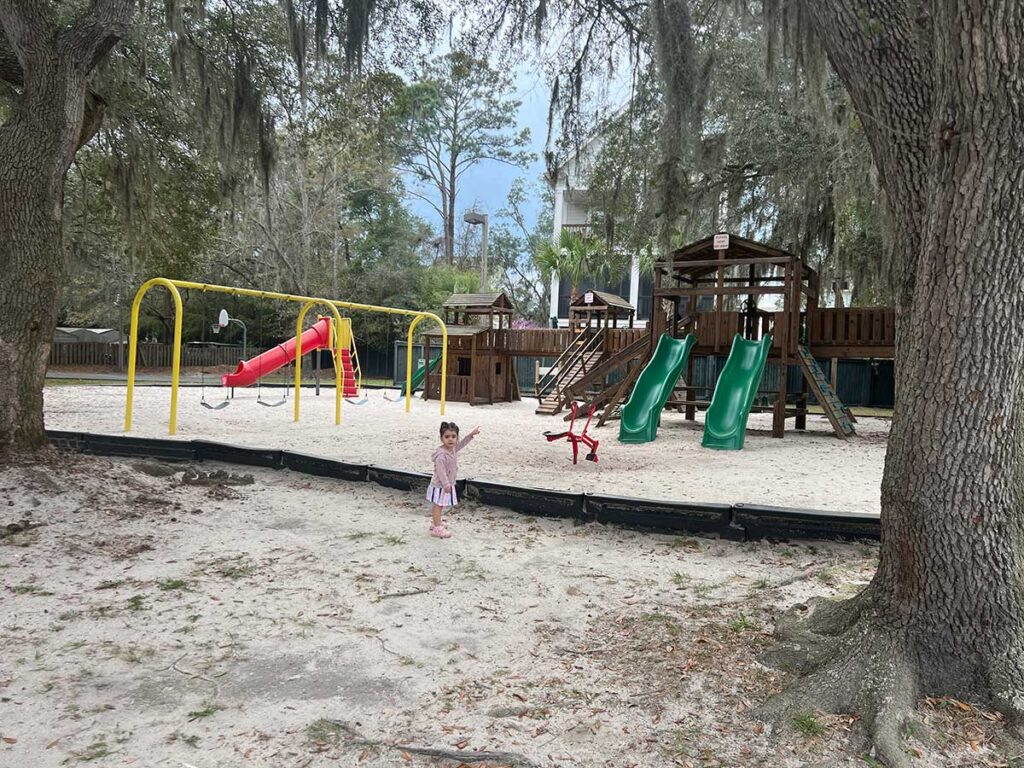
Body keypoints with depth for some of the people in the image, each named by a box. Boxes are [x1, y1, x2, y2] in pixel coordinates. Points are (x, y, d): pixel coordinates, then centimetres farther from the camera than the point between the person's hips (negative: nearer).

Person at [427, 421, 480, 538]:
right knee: (438, 505, -2)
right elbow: (440, 470, -29)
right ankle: (437, 529, 4)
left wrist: (471, 434, 19)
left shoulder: (453, 448, 1)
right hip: (440, 485, -9)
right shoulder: (442, 454, -27)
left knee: (439, 505, 22)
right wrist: (446, 484, -33)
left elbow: (461, 443, 21)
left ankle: (435, 522, 36)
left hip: (448, 484, 9)